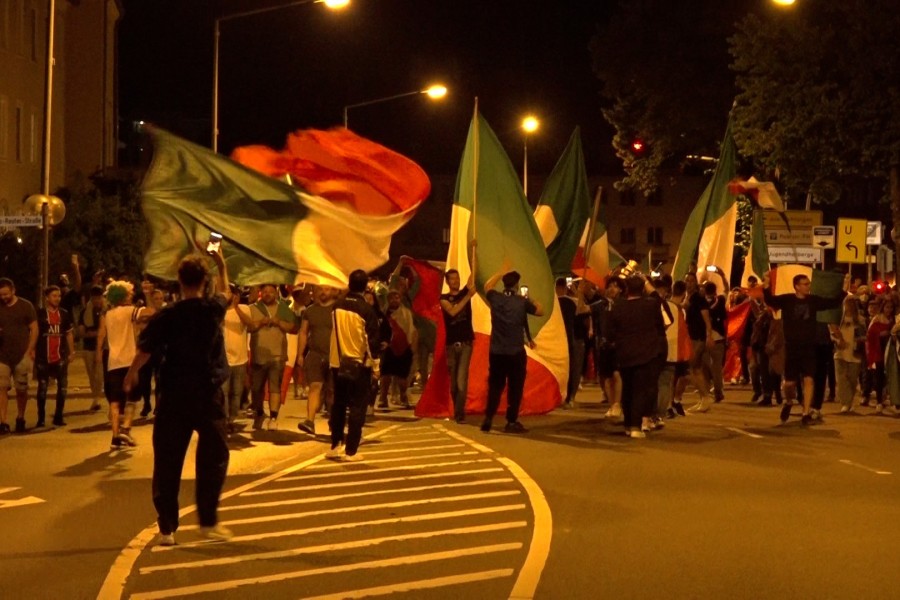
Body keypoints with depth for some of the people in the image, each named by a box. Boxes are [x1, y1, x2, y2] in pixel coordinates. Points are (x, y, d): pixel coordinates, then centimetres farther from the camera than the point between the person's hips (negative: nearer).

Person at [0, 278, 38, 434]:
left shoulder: (25, 306, 0)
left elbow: (34, 329, 1)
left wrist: (29, 351, -7)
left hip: (21, 355, -1)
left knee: (21, 389, 7)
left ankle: (20, 418, 25)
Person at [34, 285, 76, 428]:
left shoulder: (64, 314, 6)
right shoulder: (39, 314, -4)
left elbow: (69, 334, 12)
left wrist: (71, 352, 8)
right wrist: (32, 352, -9)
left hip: (60, 357, 3)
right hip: (43, 357, -3)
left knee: (63, 386, -1)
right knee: (42, 388, 4)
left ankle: (58, 417, 10)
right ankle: (41, 418, 14)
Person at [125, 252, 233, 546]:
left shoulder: (166, 315, -7)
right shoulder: (214, 309, -2)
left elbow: (146, 350, -4)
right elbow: (226, 292, 21)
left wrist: (132, 373, 15)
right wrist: (221, 264, 36)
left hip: (174, 397, 0)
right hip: (208, 395, 0)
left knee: (167, 462, 6)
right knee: (213, 457, 12)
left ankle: (167, 527, 8)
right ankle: (208, 521, 8)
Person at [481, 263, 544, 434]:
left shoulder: (496, 298, 0)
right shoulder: (522, 302, -7)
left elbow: (487, 286, 23)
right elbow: (540, 311, 9)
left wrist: (502, 271, 30)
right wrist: (529, 300, 22)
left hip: (496, 352, 3)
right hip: (516, 352, -3)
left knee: (495, 386, 13)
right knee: (515, 387, 3)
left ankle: (488, 419, 11)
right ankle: (511, 422, 3)